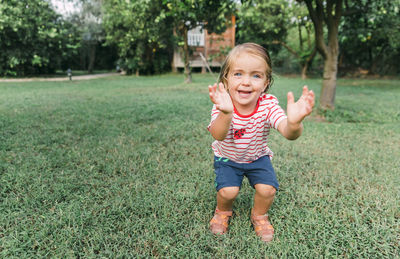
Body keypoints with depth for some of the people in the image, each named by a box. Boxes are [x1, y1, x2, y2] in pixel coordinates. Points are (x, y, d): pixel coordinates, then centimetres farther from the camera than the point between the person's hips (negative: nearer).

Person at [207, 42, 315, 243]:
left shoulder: (268, 105, -26)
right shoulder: (223, 106, -28)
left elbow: (287, 133, -43)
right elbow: (218, 135, -48)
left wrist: (294, 123, -68)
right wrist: (225, 114, -70)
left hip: (258, 157, 1)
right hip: (227, 157, -1)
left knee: (267, 189, -15)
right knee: (227, 191, -18)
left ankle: (259, 215, 19)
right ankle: (222, 211, 19)